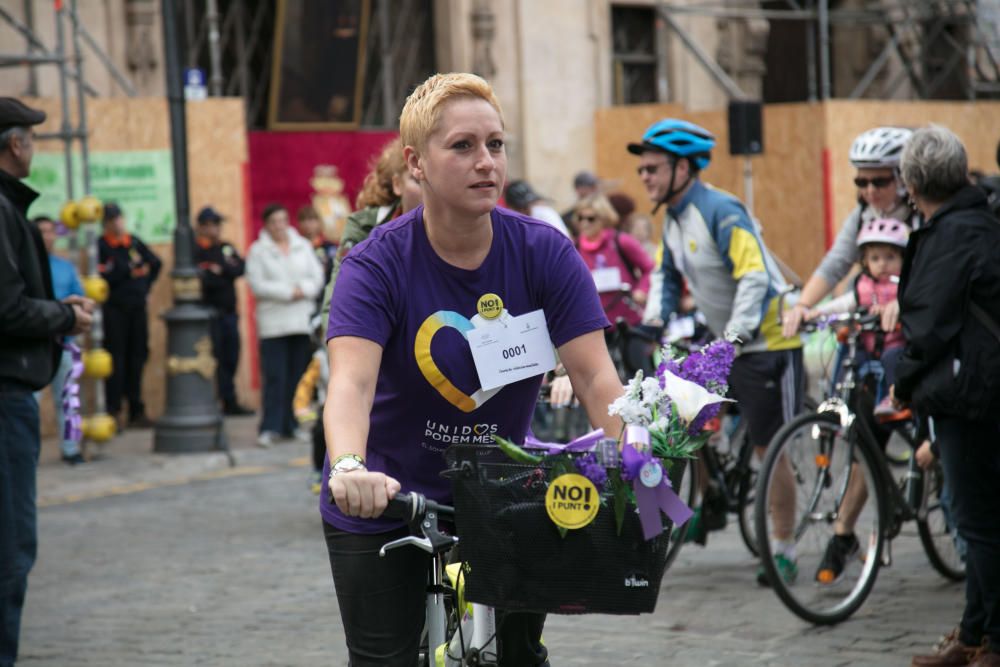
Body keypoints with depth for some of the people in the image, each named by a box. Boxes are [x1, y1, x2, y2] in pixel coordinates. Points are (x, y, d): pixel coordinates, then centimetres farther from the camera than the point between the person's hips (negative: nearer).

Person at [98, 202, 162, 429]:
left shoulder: (135, 242, 10)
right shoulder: (100, 246, -6)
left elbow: (155, 263, 24)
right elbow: (103, 276, -18)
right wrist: (129, 269, -14)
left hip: (138, 307, 5)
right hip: (114, 309, -5)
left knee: (137, 358, 8)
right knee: (116, 359, -7)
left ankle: (136, 411, 15)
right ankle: (113, 411, -4)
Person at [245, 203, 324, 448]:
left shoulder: (303, 246, 13)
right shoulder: (258, 251, 2)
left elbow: (317, 277, 7)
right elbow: (257, 284, -8)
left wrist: (303, 290, -13)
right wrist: (289, 292, -12)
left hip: (302, 320, 4)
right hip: (273, 323, -4)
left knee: (298, 375, 5)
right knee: (274, 376, -10)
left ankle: (293, 425, 13)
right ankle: (269, 428, -10)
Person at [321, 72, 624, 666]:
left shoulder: (545, 253, -10)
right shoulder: (377, 264, -17)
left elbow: (596, 376, -17)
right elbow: (352, 381, -31)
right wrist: (349, 467, -51)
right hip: (385, 506, -2)